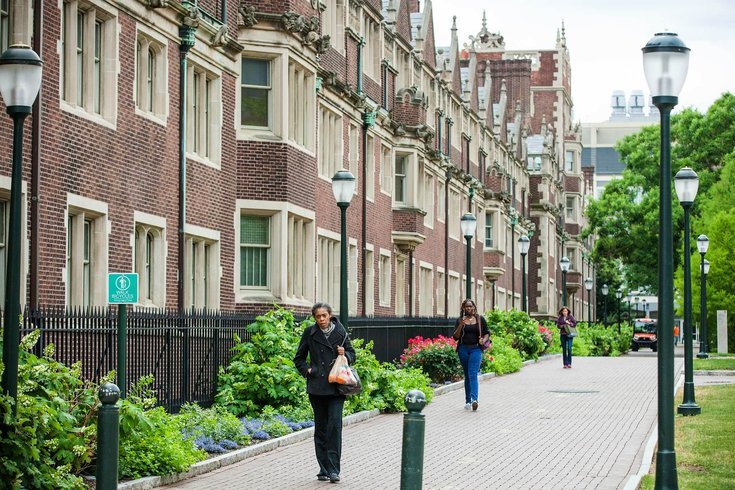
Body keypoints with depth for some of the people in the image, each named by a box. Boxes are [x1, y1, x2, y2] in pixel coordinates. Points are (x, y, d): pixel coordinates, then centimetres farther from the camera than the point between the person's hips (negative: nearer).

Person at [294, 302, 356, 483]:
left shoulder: (340, 332, 3)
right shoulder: (310, 333, 5)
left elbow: (352, 355, 12)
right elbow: (299, 358, 15)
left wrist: (344, 354, -8)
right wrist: (306, 370, 0)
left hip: (336, 387, -1)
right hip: (317, 386, 1)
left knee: (335, 424, -11)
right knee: (320, 427, 6)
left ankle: (333, 469, -11)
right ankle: (323, 469, 12)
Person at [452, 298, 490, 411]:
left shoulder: (480, 319, 5)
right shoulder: (460, 320, 6)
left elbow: (487, 333, 12)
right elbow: (455, 337, 2)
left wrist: (483, 340, -8)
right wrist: (461, 326, -12)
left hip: (476, 349, -2)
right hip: (463, 349, 2)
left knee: (473, 374, -17)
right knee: (467, 375, 8)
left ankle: (474, 399, -29)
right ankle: (467, 401, 14)